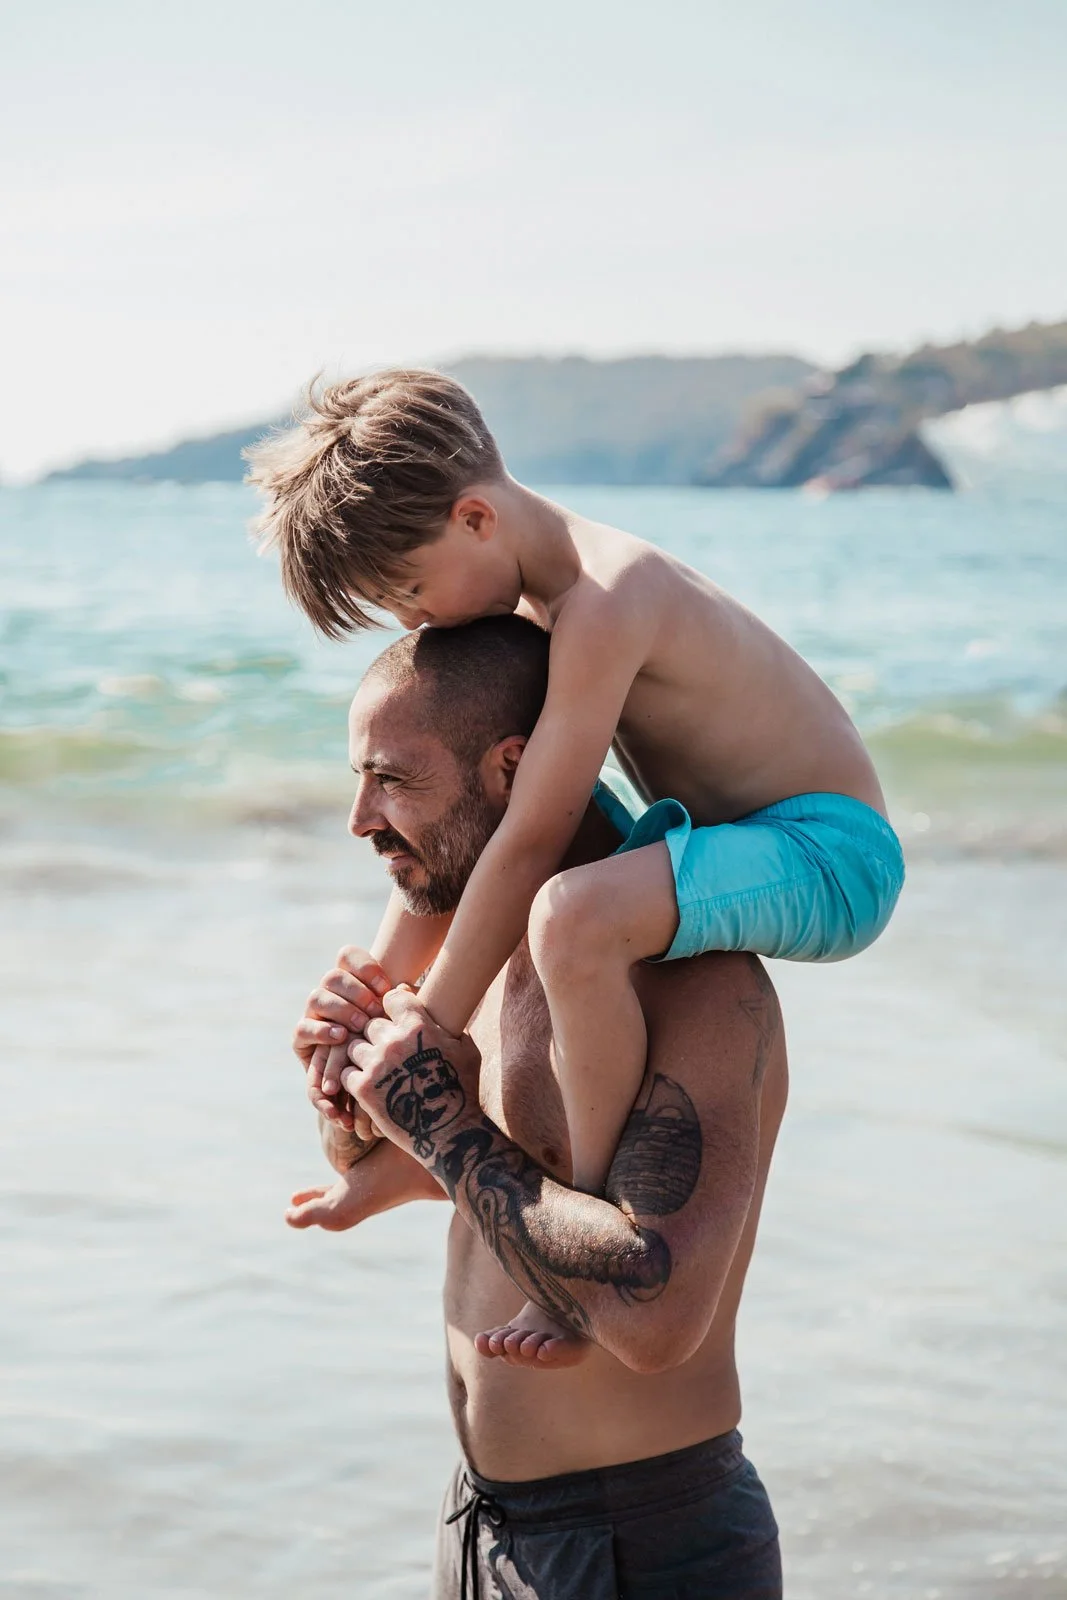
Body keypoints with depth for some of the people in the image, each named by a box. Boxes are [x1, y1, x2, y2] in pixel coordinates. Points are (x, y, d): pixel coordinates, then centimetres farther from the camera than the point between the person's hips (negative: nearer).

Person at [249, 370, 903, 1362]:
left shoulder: (602, 601, -24)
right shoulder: (537, 600, 7)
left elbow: (527, 842, -25)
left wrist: (427, 1036, -19)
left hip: (828, 854, -11)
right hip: (738, 846, 11)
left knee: (569, 916, -37)